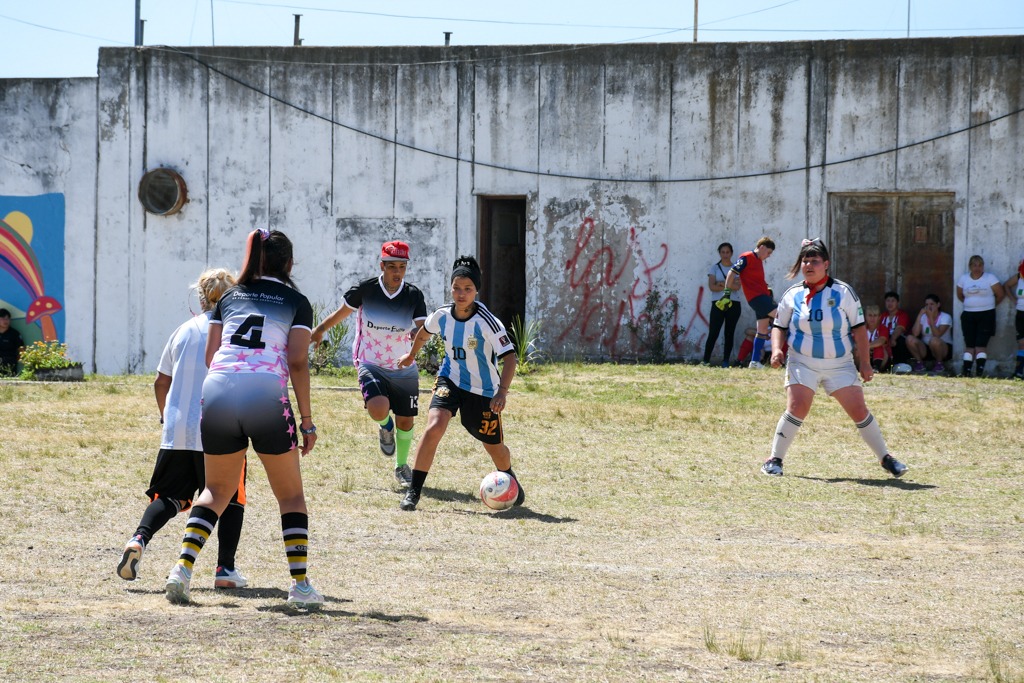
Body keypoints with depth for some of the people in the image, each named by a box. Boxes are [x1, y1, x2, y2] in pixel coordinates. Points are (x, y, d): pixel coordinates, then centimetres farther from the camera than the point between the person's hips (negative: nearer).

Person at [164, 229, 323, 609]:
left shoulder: (229, 297, 19)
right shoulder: (296, 302, 9)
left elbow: (209, 356, 15)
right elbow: (297, 363, 0)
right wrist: (307, 421, 3)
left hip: (217, 393, 3)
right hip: (267, 399, -3)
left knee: (216, 490, 20)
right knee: (291, 494, 11)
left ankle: (183, 567, 3)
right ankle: (300, 585, 1)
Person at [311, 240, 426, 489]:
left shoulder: (414, 295, -8)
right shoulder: (365, 290, -10)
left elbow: (423, 330, -14)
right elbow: (342, 312, 7)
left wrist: (418, 334, -38)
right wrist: (320, 330, 19)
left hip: (404, 369, 2)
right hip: (371, 364, -2)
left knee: (405, 421, 8)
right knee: (378, 409, -27)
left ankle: (402, 466, 34)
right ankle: (385, 427, 11)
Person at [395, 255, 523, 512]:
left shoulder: (486, 321, -25)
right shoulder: (442, 315, -10)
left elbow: (509, 356, -26)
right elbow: (424, 331, 15)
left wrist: (502, 391, -37)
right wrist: (411, 354, 30)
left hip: (483, 389, -2)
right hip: (450, 379, 2)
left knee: (494, 446, 13)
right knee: (434, 427, -24)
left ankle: (511, 481, 48)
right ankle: (413, 492, -18)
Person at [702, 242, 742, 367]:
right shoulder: (715, 267, 6)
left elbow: (737, 285, -6)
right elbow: (711, 286, -5)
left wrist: (722, 284, -12)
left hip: (733, 304, 2)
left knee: (730, 333, 2)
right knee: (713, 333, -8)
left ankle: (726, 361, 6)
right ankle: (706, 360, -6)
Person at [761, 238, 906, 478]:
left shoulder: (843, 292, -3)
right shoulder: (792, 295, 2)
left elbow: (859, 327, -1)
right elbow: (779, 326, 11)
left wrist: (864, 363, -5)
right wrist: (777, 349, -8)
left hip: (840, 364, 0)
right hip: (803, 362, 0)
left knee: (859, 411, -2)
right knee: (797, 408, -17)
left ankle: (886, 458, 13)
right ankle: (774, 459, -6)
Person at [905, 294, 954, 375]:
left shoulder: (945, 317, -9)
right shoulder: (923, 317, 2)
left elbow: (937, 334, -25)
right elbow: (915, 334, -16)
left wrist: (931, 318, -24)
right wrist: (919, 315, -18)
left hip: (943, 348, -3)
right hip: (925, 349, 3)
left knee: (934, 340, -38)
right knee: (910, 338, -23)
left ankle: (939, 364, -12)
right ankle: (919, 362, -6)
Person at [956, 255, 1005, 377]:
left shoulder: (990, 278, -1)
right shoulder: (964, 279, 9)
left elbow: (1000, 294, 1)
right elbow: (960, 295, 20)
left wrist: (990, 305, 9)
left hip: (986, 315, -3)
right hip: (968, 315, 3)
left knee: (981, 344, -11)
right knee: (969, 344, 2)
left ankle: (980, 371, -13)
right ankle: (966, 371, 1)